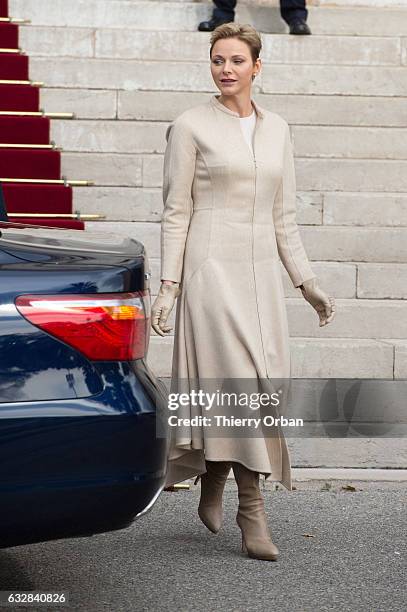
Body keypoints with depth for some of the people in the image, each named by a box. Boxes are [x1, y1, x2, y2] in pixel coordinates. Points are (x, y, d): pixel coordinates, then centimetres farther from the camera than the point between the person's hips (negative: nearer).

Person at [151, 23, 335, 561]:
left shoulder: (277, 130, 13)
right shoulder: (191, 127, -1)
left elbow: (283, 217, 16)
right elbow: (176, 213, -3)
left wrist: (307, 282, 11)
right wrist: (168, 285, -9)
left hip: (261, 273, 5)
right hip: (211, 268, -5)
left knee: (256, 387, 4)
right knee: (240, 382, -13)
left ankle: (213, 480, 27)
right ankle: (253, 513, -10)